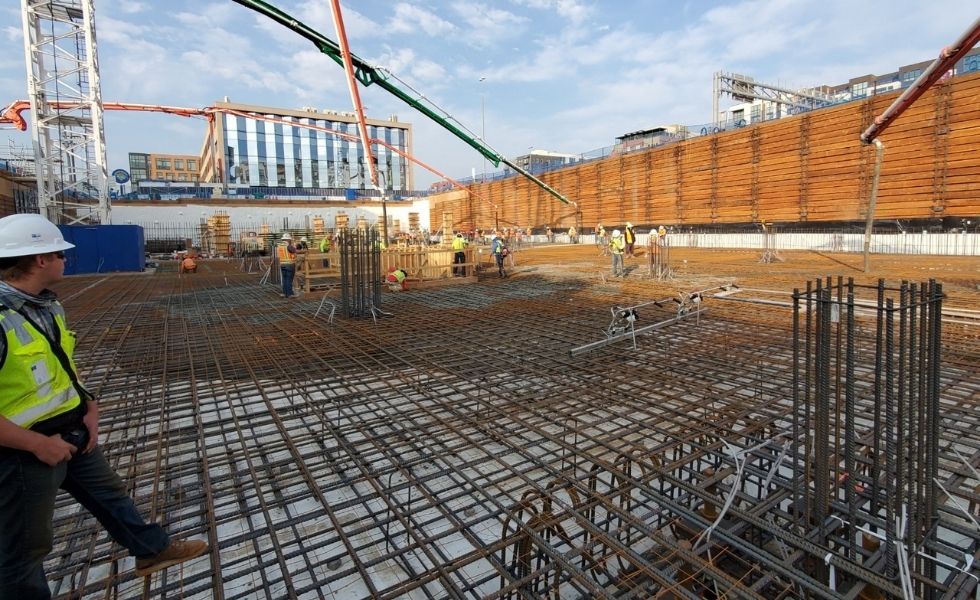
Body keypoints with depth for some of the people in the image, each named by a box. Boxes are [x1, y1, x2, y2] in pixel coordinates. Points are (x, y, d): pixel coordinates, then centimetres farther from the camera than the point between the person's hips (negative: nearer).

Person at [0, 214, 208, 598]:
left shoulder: (47, 305, 2)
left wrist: (89, 407, 3)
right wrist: (37, 443, -23)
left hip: (72, 432, 9)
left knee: (108, 491, 24)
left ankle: (153, 550, 43)